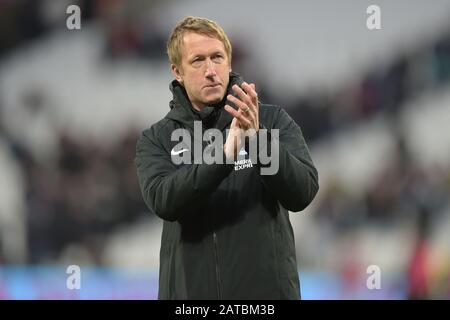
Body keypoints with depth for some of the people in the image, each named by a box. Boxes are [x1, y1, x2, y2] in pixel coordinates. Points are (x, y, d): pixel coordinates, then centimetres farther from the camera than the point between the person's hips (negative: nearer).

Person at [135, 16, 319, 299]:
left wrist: (258, 137, -25)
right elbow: (163, 201, -14)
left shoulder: (273, 121, 4)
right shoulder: (157, 140, 5)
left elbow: (302, 193, -10)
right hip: (190, 291, 1)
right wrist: (226, 153, -27)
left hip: (267, 290, -1)